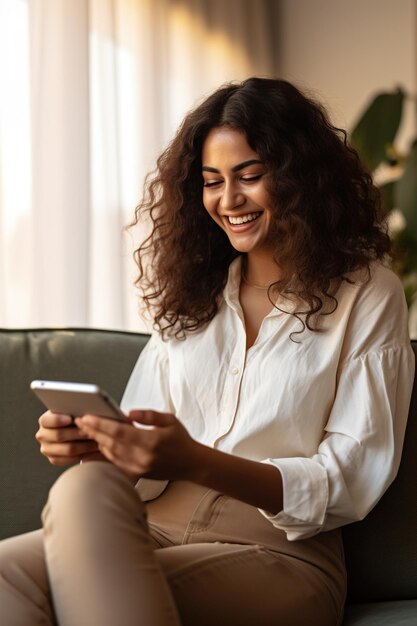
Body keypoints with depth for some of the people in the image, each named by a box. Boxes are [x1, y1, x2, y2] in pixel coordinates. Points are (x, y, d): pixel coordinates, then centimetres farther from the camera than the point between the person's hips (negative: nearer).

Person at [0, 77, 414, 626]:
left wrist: (195, 462, -19)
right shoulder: (194, 292, 19)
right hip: (157, 528, 4)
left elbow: (350, 482, -4)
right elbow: (149, 444, 15)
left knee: (84, 494, -32)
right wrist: (94, 442, -10)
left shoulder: (366, 293, 4)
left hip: (281, 557, -3)